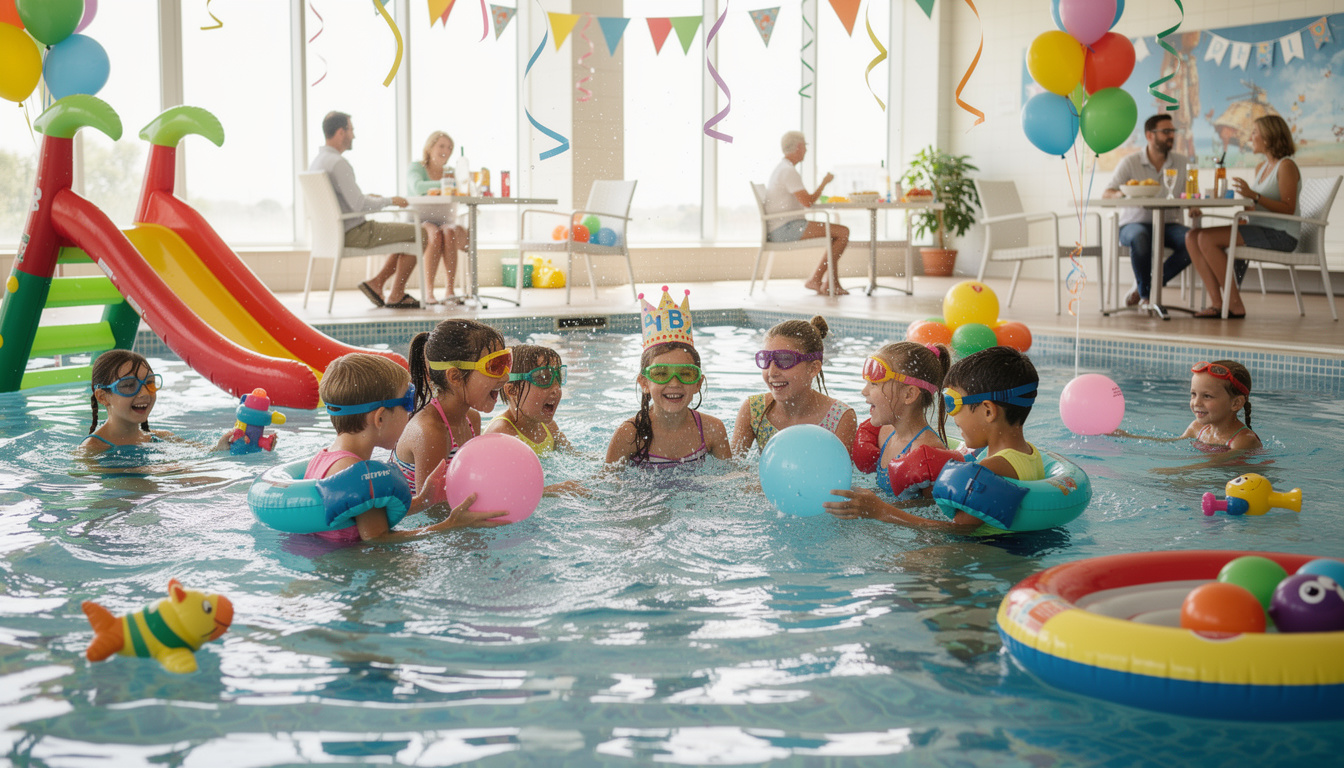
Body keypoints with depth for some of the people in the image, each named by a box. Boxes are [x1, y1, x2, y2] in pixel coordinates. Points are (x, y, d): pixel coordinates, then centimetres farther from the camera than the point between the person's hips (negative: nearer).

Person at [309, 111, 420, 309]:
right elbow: (359, 205, -23)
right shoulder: (338, 163, -20)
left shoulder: (316, 161, 12)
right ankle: (396, 296, 0)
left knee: (408, 231, 20)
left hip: (338, 231, 10)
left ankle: (376, 282, 12)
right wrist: (388, 201, -9)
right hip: (354, 233, -10)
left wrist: (367, 197, 18)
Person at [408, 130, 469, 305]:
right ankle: (428, 292, -37)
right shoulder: (416, 168, 4)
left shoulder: (451, 172, 15)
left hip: (447, 223, 3)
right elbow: (417, 187, -20)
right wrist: (444, 183, -35)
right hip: (420, 224, -2)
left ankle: (450, 291, -37)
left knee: (449, 232, -34)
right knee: (434, 234, -36)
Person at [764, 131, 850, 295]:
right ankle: (816, 279, -9)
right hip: (786, 229, -11)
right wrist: (824, 182, -4)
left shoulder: (780, 169, 21)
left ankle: (832, 283, 9)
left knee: (840, 232, 16)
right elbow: (808, 202, -19)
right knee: (843, 232, -15)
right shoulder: (789, 171, -14)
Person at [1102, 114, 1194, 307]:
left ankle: (1148, 284, -12)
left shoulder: (1181, 162, 8)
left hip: (1168, 224, 3)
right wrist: (1122, 193, -31)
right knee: (1140, 238, -40)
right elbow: (1106, 195, -7)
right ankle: (1146, 293, -14)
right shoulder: (1131, 162, -1)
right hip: (1134, 223, -3)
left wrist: (1193, 206, -19)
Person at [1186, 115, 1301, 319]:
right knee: (1192, 237, -7)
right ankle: (1217, 303, -15)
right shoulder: (1261, 168, 20)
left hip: (1280, 235, -9)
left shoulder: (1286, 166, -7)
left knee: (1208, 239, -25)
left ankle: (1235, 305, -18)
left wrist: (1254, 196, -24)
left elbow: (1288, 209, -17)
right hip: (1259, 231, 9)